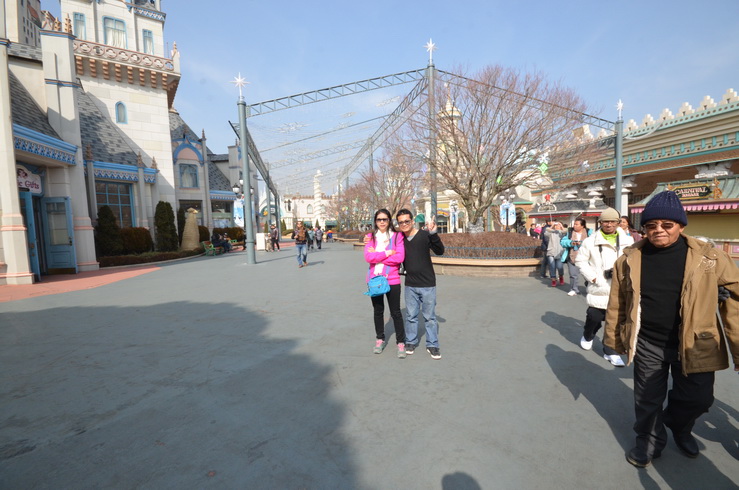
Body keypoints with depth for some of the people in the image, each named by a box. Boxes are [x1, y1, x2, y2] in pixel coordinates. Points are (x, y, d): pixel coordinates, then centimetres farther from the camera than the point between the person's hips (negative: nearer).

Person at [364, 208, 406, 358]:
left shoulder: (397, 236, -4)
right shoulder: (371, 237, 3)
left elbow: (400, 257, -15)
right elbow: (368, 257, -10)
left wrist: (377, 256, -12)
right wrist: (387, 253, -16)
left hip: (392, 279, -3)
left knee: (395, 312, 4)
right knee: (378, 311, 16)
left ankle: (401, 342, 19)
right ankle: (380, 339, 32)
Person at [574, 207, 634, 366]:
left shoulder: (627, 241, 3)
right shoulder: (590, 241, -3)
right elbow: (580, 260, 1)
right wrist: (592, 277, -7)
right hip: (598, 288, -2)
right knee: (594, 317, 8)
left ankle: (611, 352, 22)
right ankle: (587, 336, 39)